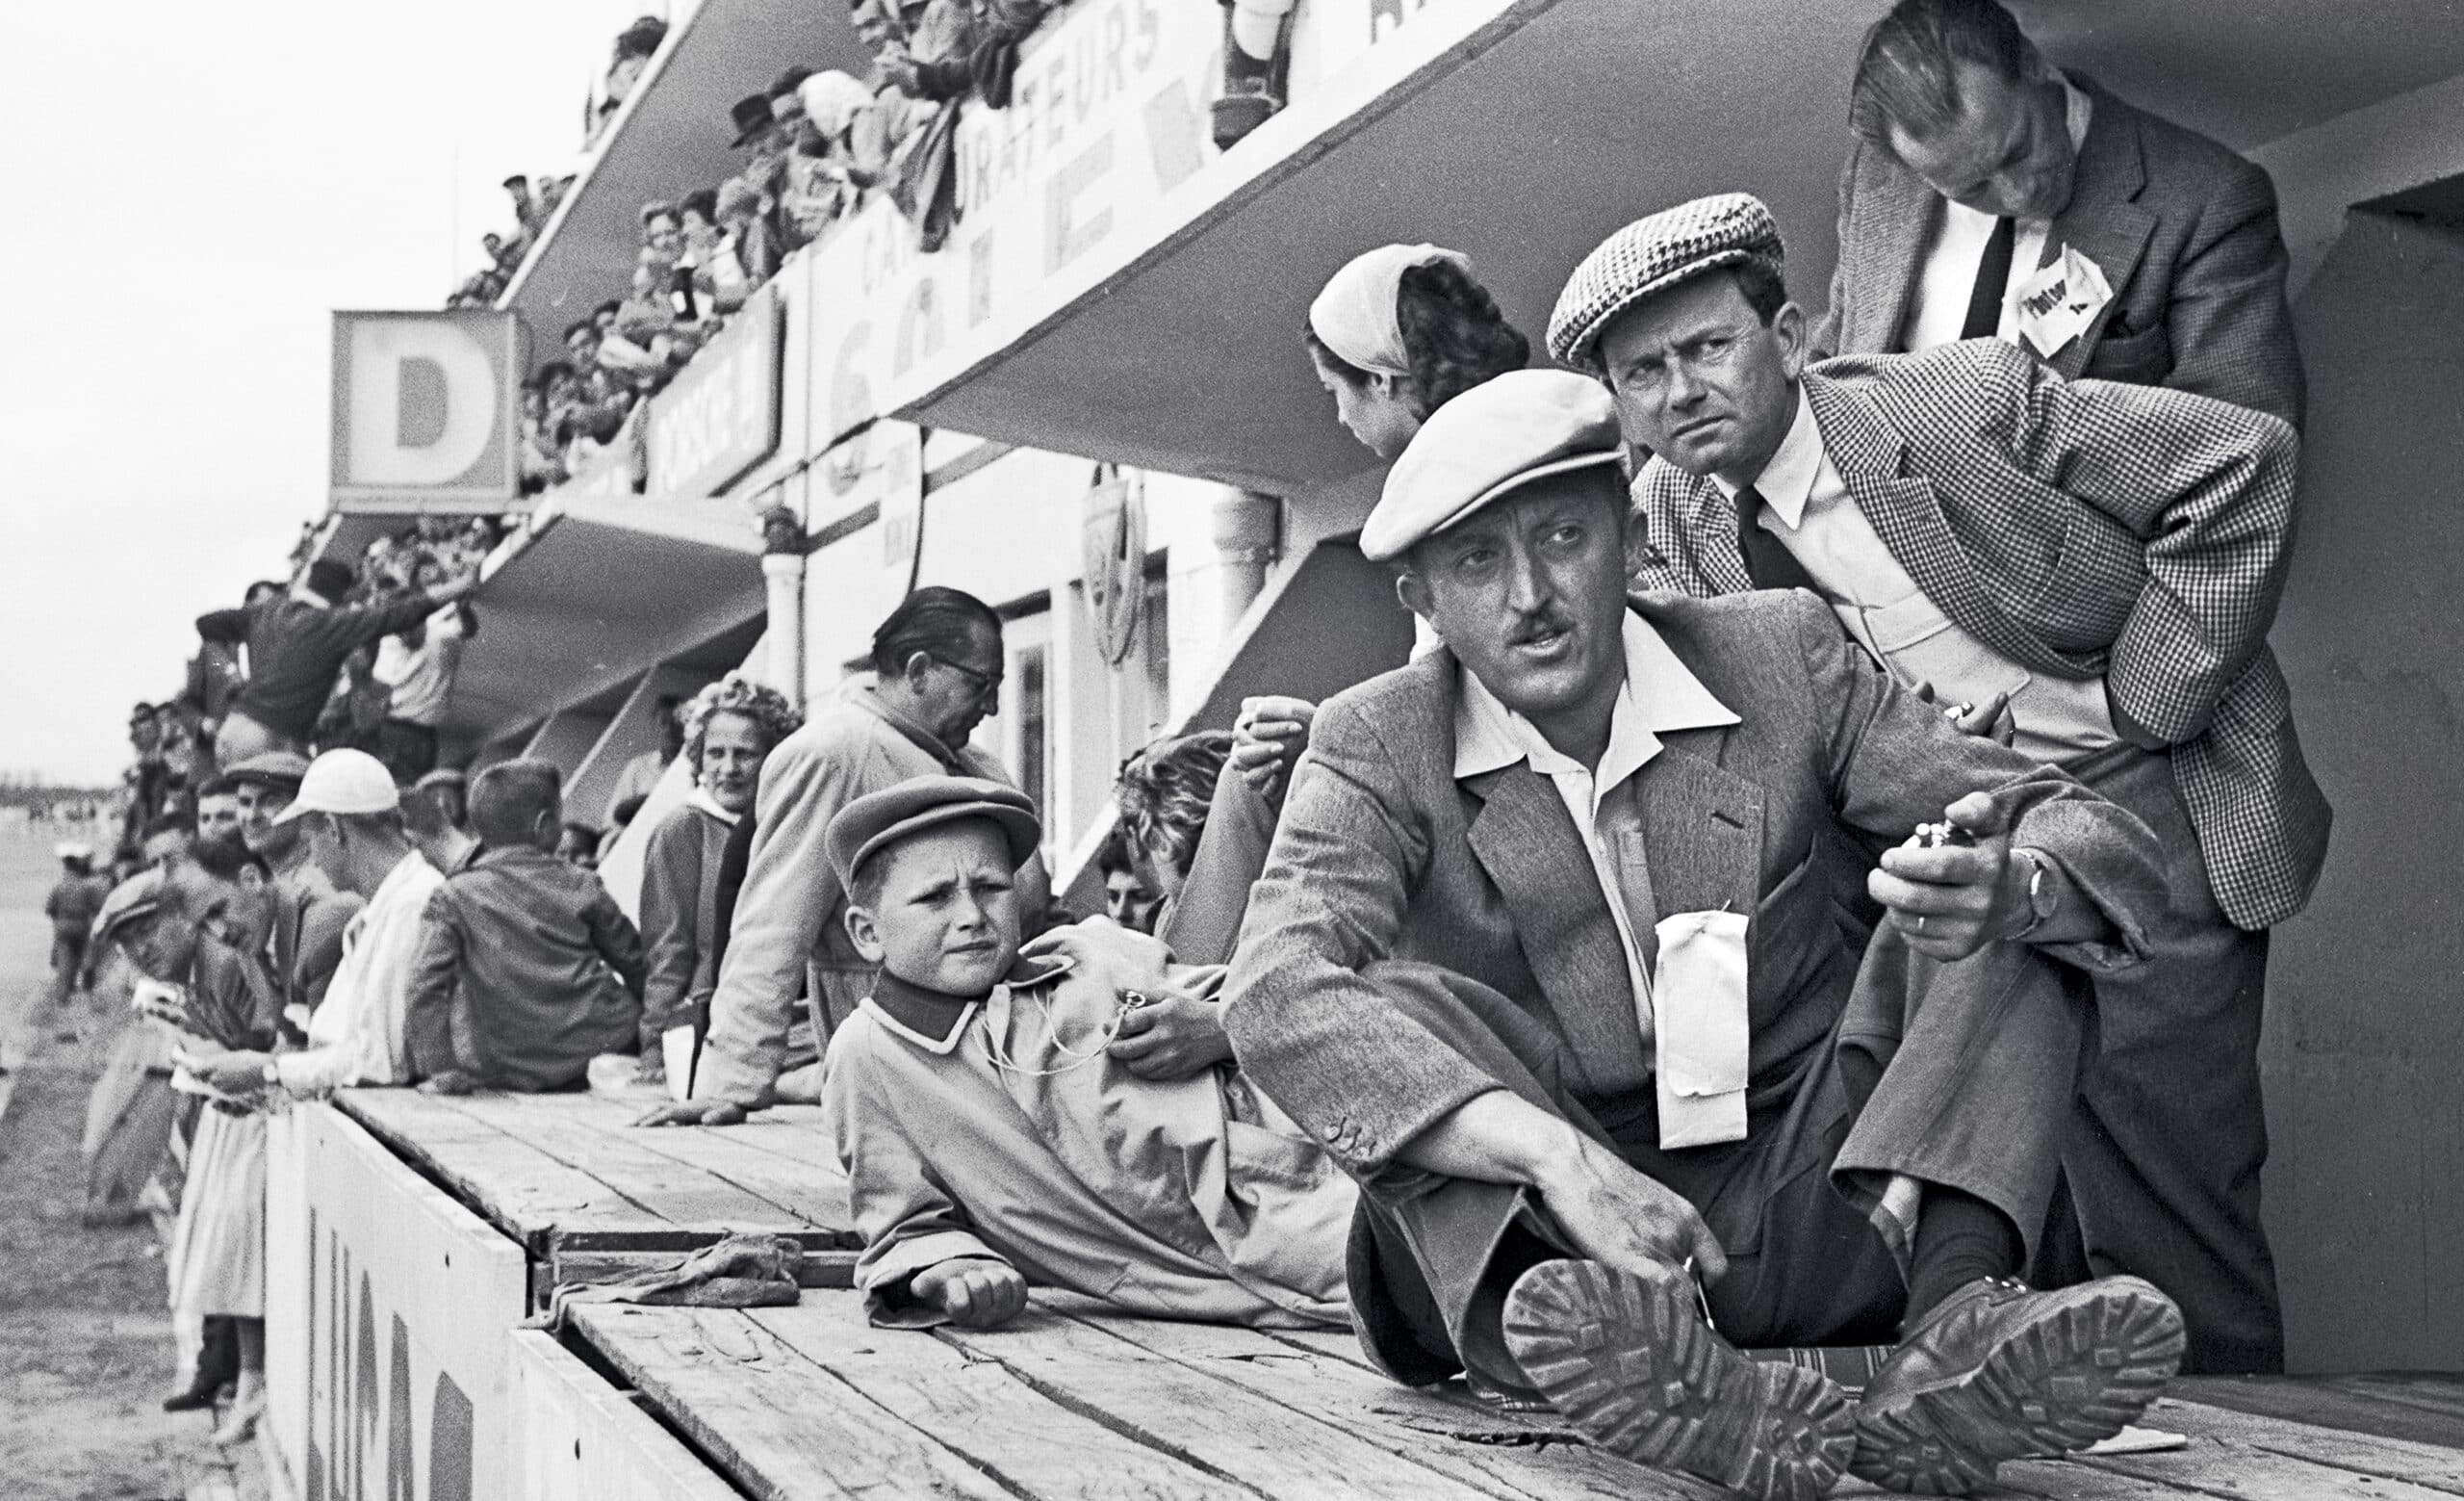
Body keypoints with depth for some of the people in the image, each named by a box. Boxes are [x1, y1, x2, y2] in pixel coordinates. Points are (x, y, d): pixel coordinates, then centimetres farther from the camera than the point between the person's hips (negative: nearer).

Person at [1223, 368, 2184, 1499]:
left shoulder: (1777, 657, 0)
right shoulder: (1375, 751, -5)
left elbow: (2100, 842, -4)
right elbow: (1275, 996, -25)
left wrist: (2004, 886, -32)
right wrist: (1560, 1159, -39)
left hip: (1811, 1214, 2)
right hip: (1540, 1237, -2)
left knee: (2010, 922, -13)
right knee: (1399, 1007, -26)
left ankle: (1952, 1327, -38)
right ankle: (1633, 1370, -53)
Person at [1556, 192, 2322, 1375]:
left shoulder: (1970, 400, -17)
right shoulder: (1670, 516, 0)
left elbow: (2246, 461, -15)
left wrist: (2140, 700, -14)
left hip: (2144, 809, -5)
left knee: (2155, 1204, -6)